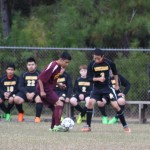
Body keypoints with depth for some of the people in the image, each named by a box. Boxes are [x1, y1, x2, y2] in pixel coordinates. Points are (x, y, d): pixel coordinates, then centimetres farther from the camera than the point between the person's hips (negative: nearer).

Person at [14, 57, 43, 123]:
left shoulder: (39, 74, 3)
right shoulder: (24, 75, 11)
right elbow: (20, 86, 4)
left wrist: (33, 93, -20)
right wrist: (27, 93, -15)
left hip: (36, 93, -2)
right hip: (25, 92, 2)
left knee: (39, 98, -38)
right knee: (16, 99, -27)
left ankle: (37, 117, -26)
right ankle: (21, 113, 4)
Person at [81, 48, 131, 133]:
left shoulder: (109, 63, -11)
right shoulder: (92, 65, -11)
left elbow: (115, 73, 8)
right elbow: (89, 78, -9)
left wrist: (117, 85, 11)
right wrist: (98, 78, -25)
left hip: (107, 88, -1)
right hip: (96, 88, 1)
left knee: (115, 105, -8)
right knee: (90, 102, -18)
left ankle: (125, 126, 6)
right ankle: (88, 126, -8)